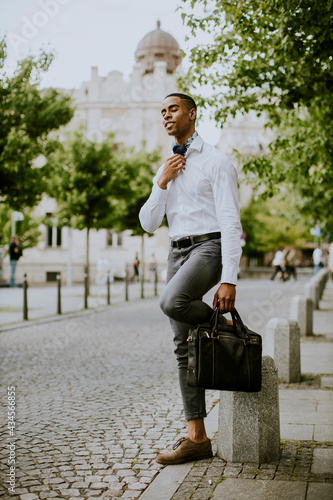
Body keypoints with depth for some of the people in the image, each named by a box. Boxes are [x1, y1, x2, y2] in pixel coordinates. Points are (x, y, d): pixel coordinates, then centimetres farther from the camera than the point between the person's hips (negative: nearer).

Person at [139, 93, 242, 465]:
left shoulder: (216, 162, -3)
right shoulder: (165, 170, 18)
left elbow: (230, 222, -11)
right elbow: (148, 224, 12)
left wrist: (229, 281, -20)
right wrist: (162, 183, -3)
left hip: (209, 246, -7)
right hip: (177, 252, 7)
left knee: (171, 302, -36)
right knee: (184, 347, 2)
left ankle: (221, 322, -3)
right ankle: (197, 438, 7)